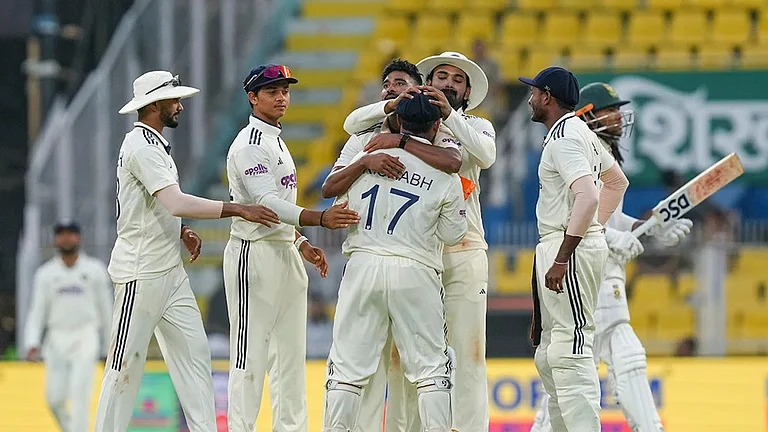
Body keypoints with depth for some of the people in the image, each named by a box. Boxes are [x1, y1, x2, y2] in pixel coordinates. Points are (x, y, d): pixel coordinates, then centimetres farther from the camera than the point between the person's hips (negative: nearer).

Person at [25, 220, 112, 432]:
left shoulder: (95, 270, 5)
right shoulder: (46, 273, 7)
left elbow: (105, 308, 10)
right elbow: (38, 311, 5)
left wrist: (108, 343, 11)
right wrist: (32, 343, -8)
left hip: (85, 337, -2)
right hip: (56, 340, 2)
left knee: (79, 392, -15)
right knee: (55, 397, 0)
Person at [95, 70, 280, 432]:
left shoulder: (155, 145, 16)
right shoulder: (141, 146, -16)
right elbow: (176, 202, -28)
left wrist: (182, 232, 8)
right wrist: (237, 210, -27)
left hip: (170, 269, 10)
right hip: (141, 272, -10)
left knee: (193, 350, 4)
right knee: (127, 362, -5)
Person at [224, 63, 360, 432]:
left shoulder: (276, 141, 19)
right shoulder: (250, 144, -13)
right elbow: (266, 203, -24)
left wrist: (303, 243, 16)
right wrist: (320, 218, -34)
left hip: (286, 254, 10)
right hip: (253, 254, -10)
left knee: (291, 353, 10)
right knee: (251, 356, -10)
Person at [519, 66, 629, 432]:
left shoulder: (564, 138, -15)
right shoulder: (582, 133, 17)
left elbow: (587, 198, -28)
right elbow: (617, 181, 30)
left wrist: (562, 258, -29)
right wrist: (595, 228, 25)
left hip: (571, 248, -11)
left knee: (570, 352, -15)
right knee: (548, 356, 13)